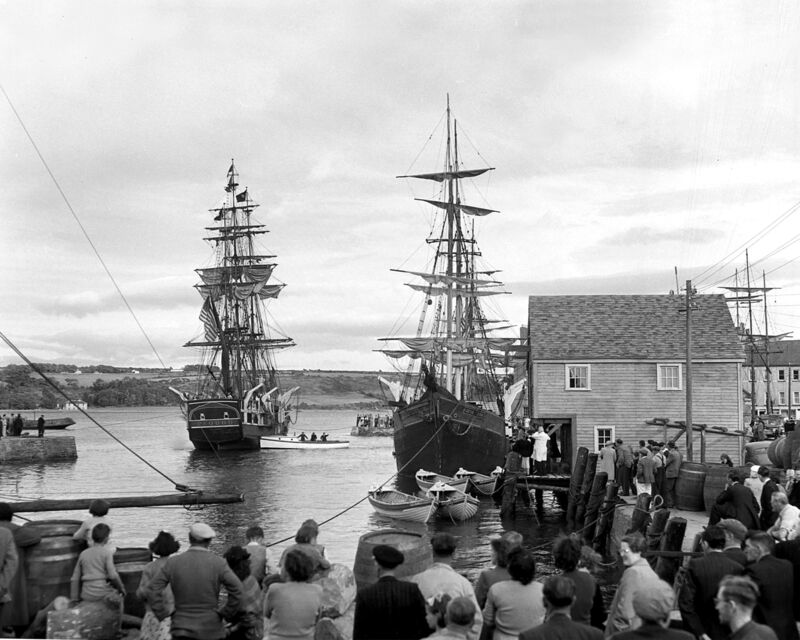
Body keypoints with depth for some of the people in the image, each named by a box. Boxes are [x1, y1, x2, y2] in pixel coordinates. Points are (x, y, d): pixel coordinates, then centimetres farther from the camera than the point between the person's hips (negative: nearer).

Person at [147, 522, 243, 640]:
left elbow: (152, 590, -4)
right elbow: (236, 590, -14)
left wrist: (164, 614, 3)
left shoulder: (172, 562, -3)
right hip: (211, 630, -1)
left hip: (181, 629, 1)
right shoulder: (218, 563, -8)